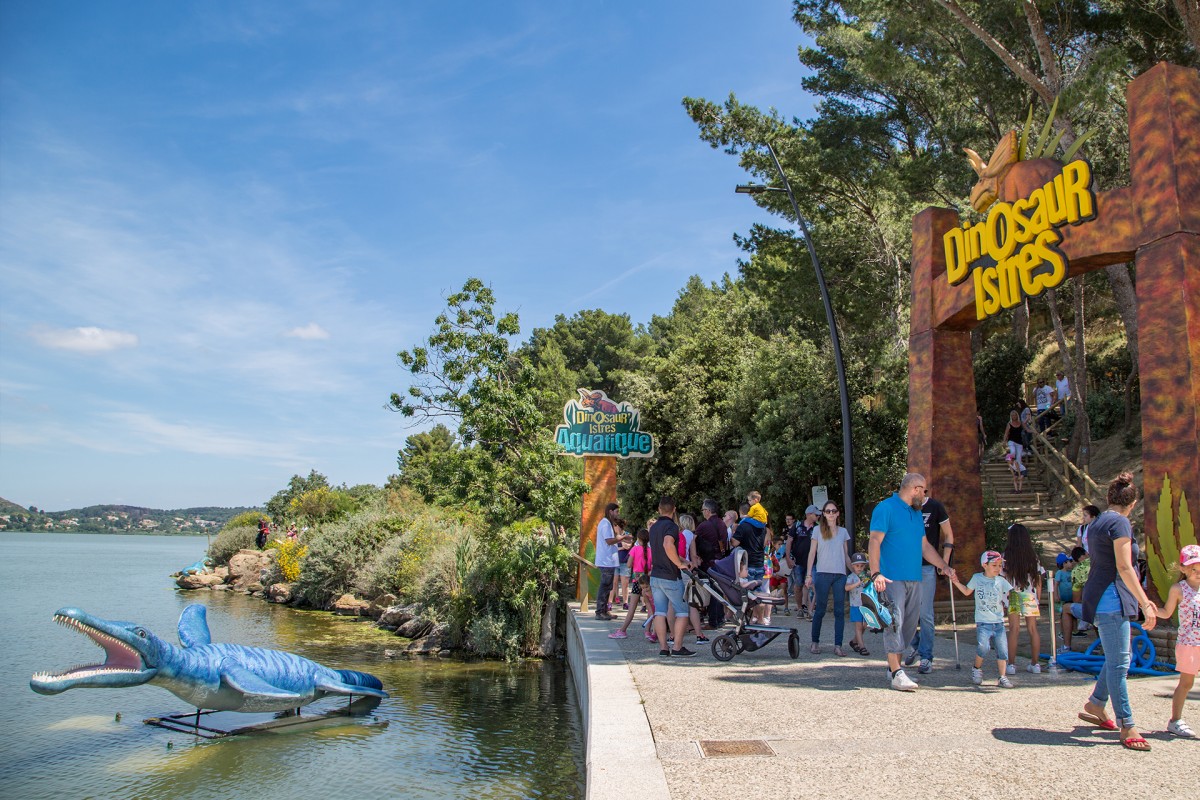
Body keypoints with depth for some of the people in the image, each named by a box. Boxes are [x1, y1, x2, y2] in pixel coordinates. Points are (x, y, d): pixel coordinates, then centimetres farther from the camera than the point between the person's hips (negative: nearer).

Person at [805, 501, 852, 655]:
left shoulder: (843, 531, 12)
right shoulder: (818, 530, 5)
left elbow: (846, 556, 16)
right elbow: (812, 553, 2)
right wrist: (809, 575, -5)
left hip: (840, 574, 2)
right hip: (823, 574, -2)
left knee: (839, 611, -1)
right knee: (820, 610, 1)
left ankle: (838, 645, 2)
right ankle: (815, 642, 12)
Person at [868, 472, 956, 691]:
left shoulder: (917, 513, 19)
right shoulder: (885, 509, -7)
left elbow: (925, 545, 26)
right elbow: (875, 542, -14)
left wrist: (944, 566, 21)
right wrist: (875, 573, -23)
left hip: (914, 579, 8)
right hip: (892, 578, -8)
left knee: (909, 624, 9)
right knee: (894, 621, -12)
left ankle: (893, 666, 19)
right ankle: (897, 674, -12)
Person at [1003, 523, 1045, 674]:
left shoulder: (1006, 556, -5)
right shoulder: (1033, 556, 4)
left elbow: (1004, 578, -6)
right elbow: (1038, 578, 5)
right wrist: (1038, 599, 13)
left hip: (1014, 595, -2)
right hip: (1030, 596, 2)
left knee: (1014, 629, -2)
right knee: (1033, 629, 8)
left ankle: (1011, 664, -2)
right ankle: (1035, 664, 13)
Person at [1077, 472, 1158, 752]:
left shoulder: (1096, 523, 16)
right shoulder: (1120, 522, -12)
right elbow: (1124, 567, -20)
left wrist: (1141, 599, 27)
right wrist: (1145, 603, -19)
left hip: (1101, 599, 10)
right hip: (1111, 600, -10)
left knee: (1118, 658, 19)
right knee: (1118, 663, -6)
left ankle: (1095, 705, 27)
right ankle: (1127, 727, -1)